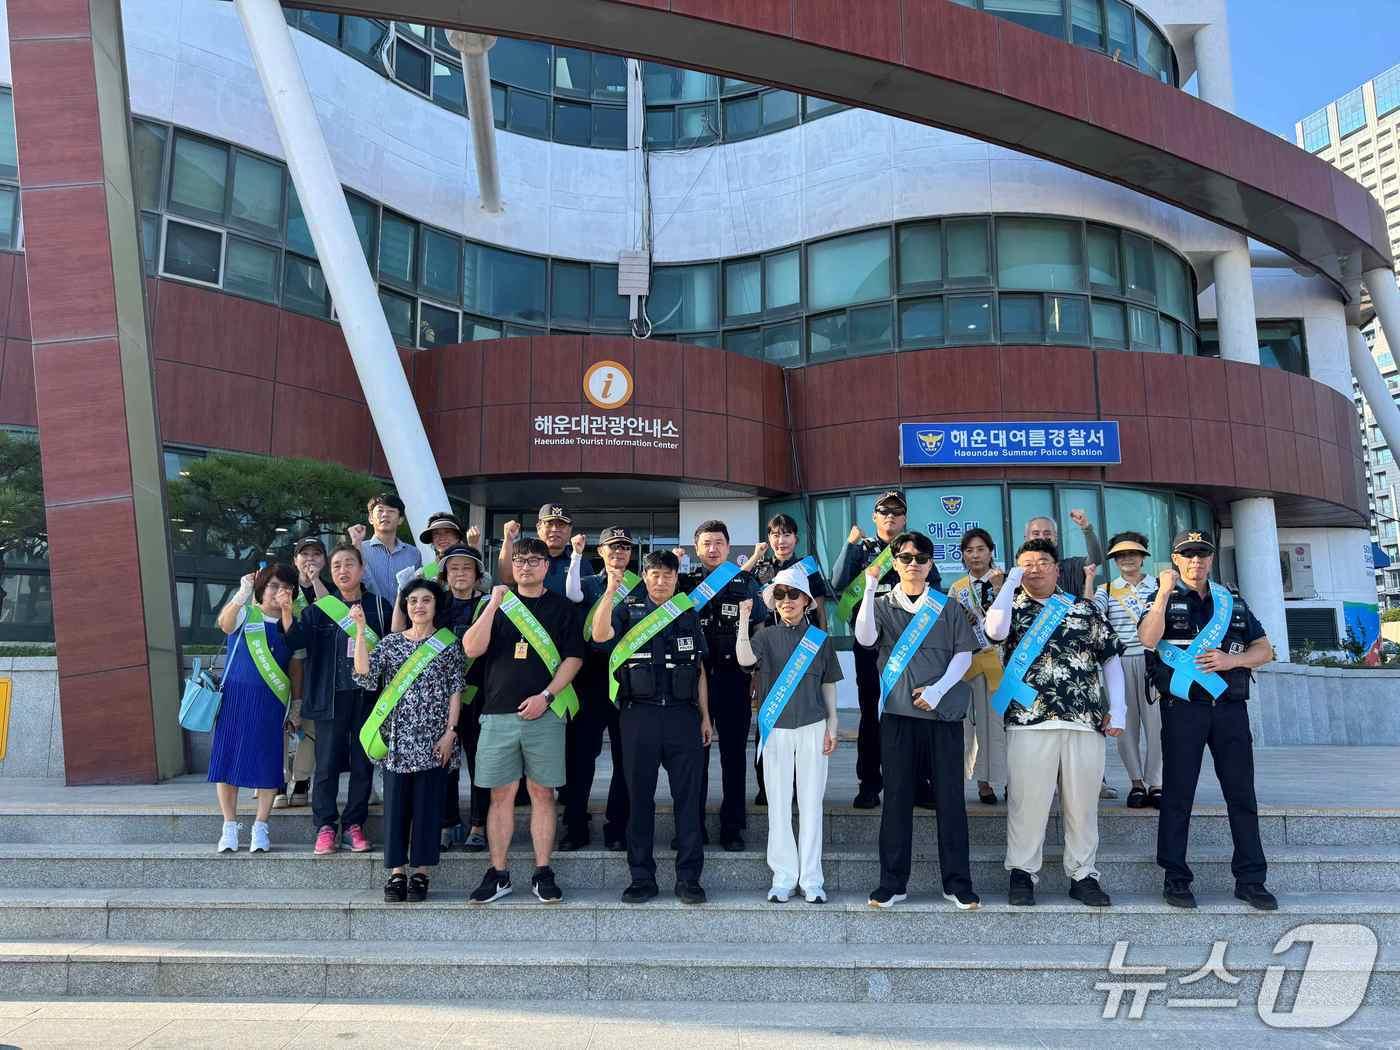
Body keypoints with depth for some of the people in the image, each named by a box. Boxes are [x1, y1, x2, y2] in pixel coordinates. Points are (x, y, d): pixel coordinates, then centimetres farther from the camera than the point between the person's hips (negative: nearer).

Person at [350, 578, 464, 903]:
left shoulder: (448, 643, 3)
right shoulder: (391, 642, 8)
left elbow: (455, 691, 1)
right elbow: (364, 676, -7)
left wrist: (450, 732, -7)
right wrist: (360, 630, -11)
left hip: (433, 739, -2)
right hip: (396, 738, 2)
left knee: (428, 803, 2)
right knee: (396, 802, 4)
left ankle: (421, 873, 13)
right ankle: (397, 873, 14)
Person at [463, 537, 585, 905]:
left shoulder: (562, 608, 7)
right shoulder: (496, 604, 12)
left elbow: (573, 658, 1)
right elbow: (472, 649, -2)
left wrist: (546, 696, -10)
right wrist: (494, 604, -9)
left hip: (545, 713, -1)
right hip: (498, 713, 1)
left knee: (542, 794, 3)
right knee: (500, 795, 4)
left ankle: (543, 873, 12)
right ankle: (498, 874, 13)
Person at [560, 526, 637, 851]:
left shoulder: (641, 587, 11)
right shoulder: (589, 584, 10)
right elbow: (573, 594, -11)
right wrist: (576, 555, -13)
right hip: (591, 677, 0)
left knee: (624, 756, 4)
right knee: (580, 751, 2)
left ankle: (617, 827, 14)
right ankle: (575, 827, 13)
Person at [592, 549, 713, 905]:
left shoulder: (688, 615, 13)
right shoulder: (627, 611, 5)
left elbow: (699, 669, 14)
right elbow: (600, 635, -17)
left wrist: (705, 716, 9)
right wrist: (611, 590, -25)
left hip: (683, 715, 2)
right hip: (640, 714, -1)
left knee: (688, 797, 3)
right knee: (640, 797, 5)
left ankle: (689, 877, 12)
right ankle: (642, 877, 15)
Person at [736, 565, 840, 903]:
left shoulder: (820, 638, 6)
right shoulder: (767, 635, 4)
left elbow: (828, 685, 10)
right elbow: (745, 659, -16)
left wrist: (832, 726, 5)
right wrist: (743, 620, -24)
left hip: (812, 728, 0)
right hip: (776, 728, 0)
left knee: (811, 803, 3)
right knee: (779, 804, 4)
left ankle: (811, 879, 10)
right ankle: (784, 878, 12)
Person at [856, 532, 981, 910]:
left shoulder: (947, 606, 11)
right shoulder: (882, 605, 10)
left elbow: (964, 653, 6)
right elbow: (865, 638, -10)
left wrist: (938, 689, -8)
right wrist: (870, 587, -14)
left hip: (943, 710, 0)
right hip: (897, 712, 0)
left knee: (950, 796, 1)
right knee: (897, 797, 3)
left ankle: (957, 884, 10)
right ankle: (893, 883, 10)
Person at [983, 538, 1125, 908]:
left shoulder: (1084, 609, 15)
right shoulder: (1012, 606, 8)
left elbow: (1111, 657, 16)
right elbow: (995, 631, -15)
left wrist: (1116, 709, 7)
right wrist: (1011, 581, -5)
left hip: (1085, 721, 2)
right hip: (1030, 720, -2)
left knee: (1082, 802, 8)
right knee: (1028, 801, 0)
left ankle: (1083, 875, 19)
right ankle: (1022, 873, 12)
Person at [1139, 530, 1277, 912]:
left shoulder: (1233, 601, 14)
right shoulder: (1163, 599, 4)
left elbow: (1264, 650, 12)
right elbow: (1148, 639, -16)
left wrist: (1232, 659, -8)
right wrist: (1164, 591, -17)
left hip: (1230, 708, 3)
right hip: (1183, 708, -3)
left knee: (1242, 794, 5)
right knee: (1178, 795, 1)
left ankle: (1251, 879, 14)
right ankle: (1175, 878, 8)